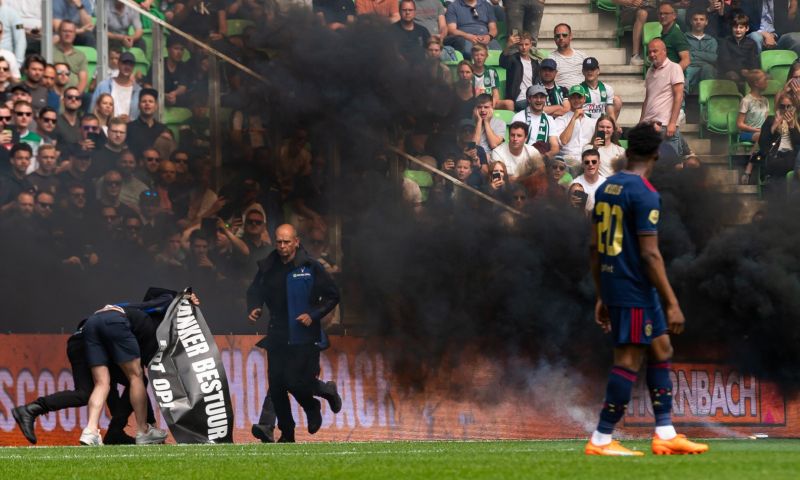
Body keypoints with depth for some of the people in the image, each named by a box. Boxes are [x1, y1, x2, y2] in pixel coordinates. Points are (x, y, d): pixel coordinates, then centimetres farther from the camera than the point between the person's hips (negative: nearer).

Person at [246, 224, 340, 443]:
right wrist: (254, 308, -3)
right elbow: (255, 291, 18)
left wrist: (313, 315, -13)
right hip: (277, 336, 4)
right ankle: (286, 432, 18)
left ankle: (312, 408, 19)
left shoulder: (311, 268, -6)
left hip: (304, 337, -4)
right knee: (276, 386, 3)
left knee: (295, 382, -14)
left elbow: (332, 296, -1)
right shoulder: (267, 268, 5)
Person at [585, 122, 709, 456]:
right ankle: (601, 440, -2)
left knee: (661, 351, 15)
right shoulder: (645, 194, -15)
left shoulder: (607, 188, 10)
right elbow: (649, 254, -19)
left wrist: (601, 297, 21)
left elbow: (595, 246, 15)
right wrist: (672, 304, -16)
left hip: (611, 285, 9)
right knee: (629, 361, -4)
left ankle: (665, 435, 15)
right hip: (635, 290, -9)